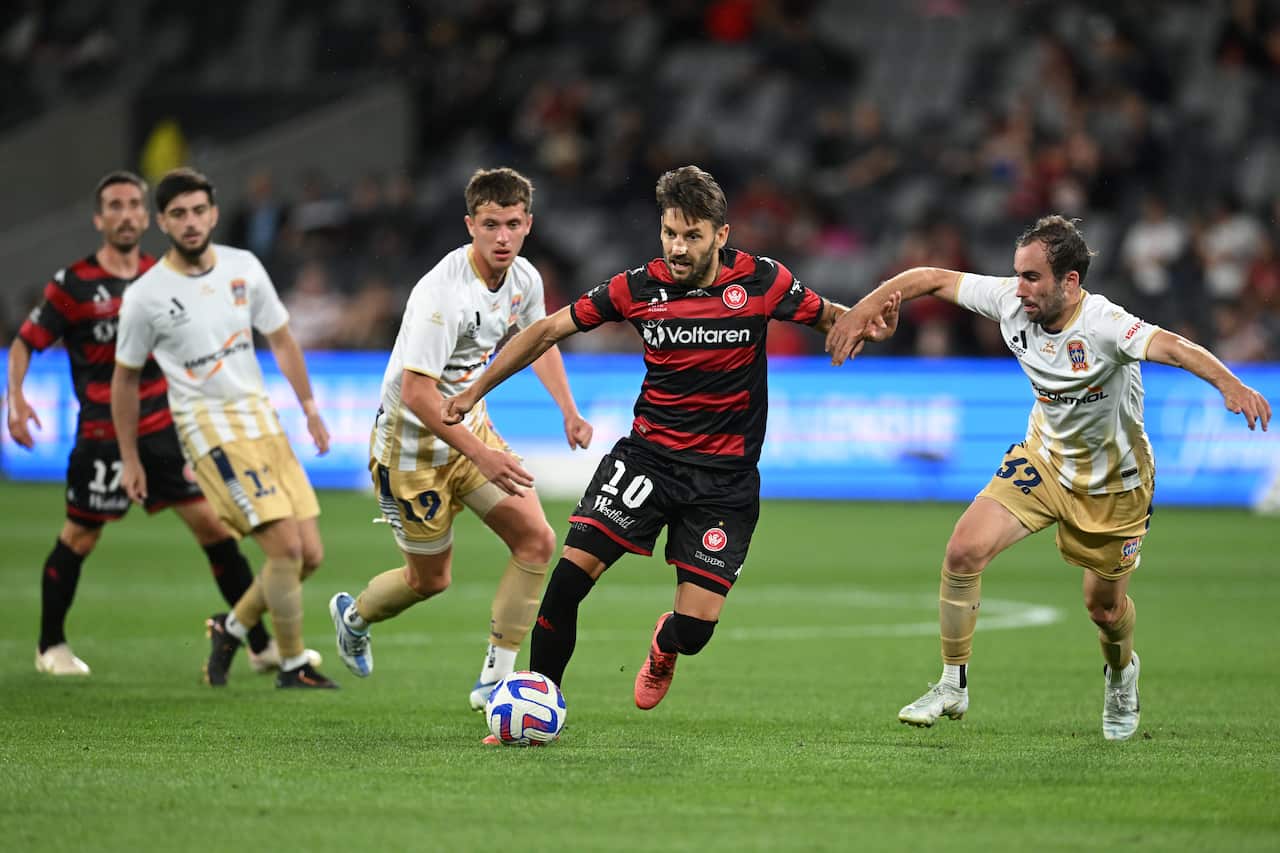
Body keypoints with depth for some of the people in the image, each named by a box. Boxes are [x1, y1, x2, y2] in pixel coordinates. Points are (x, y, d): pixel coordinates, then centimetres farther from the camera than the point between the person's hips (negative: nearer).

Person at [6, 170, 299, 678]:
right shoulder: (73, 284, -6)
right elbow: (26, 342, 0)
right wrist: (16, 398, -15)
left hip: (164, 427, 4)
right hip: (102, 434, -3)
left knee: (213, 526, -2)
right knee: (78, 539, 4)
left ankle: (261, 645, 2)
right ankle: (50, 646, 24)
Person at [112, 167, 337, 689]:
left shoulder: (243, 267, 4)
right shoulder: (145, 296, -7)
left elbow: (280, 340, 16)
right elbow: (125, 377, 4)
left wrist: (310, 408, 10)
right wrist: (129, 459, 7)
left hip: (263, 417, 6)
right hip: (209, 425, -6)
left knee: (309, 555, 2)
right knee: (285, 545, -17)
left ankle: (232, 628, 25)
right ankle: (293, 666, -1)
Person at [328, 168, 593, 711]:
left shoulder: (524, 279, -5)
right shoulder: (442, 294, -30)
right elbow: (416, 393, -32)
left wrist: (568, 411, 7)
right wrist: (480, 456, -33)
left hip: (471, 427, 7)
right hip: (413, 443, -7)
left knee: (537, 540, -8)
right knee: (430, 580, 7)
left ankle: (495, 679, 0)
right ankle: (354, 616, 41)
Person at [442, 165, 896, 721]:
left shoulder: (761, 281, -9)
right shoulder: (638, 288, -6)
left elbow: (828, 317, 6)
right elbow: (549, 330, 3)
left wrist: (863, 322, -18)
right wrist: (475, 391, 2)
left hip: (725, 476, -1)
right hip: (647, 454, 1)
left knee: (695, 628, -7)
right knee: (572, 570, -18)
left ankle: (664, 646, 33)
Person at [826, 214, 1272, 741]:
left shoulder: (1104, 326, -34)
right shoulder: (1011, 302, -18)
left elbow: (1172, 347, -50)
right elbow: (930, 279, -6)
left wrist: (1230, 385, -67)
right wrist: (859, 313, -11)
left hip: (1112, 482, -3)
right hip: (1043, 457, 4)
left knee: (1104, 607, 11)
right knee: (964, 551, -16)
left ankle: (1121, 673, 49)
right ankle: (953, 687, 0)